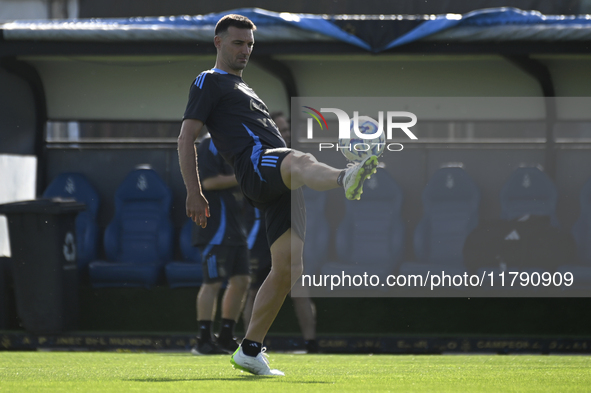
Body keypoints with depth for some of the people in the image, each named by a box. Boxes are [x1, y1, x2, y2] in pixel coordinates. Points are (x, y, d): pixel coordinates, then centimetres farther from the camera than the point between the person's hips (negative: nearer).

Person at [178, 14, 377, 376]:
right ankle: (346, 179, -79)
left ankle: (250, 352, 8)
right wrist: (194, 194, -9)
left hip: (280, 184, 9)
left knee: (287, 269, 1)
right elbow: (187, 137, 0)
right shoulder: (209, 82, 10)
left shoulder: (242, 88, 37)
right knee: (301, 161, -42)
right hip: (256, 164, -9)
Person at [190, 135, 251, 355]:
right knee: (213, 283, -10)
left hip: (236, 228, 10)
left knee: (241, 281, 8)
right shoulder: (210, 147, -9)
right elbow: (209, 182, -19)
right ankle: (204, 341, -8)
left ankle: (225, 337, 15)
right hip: (215, 228, -10)